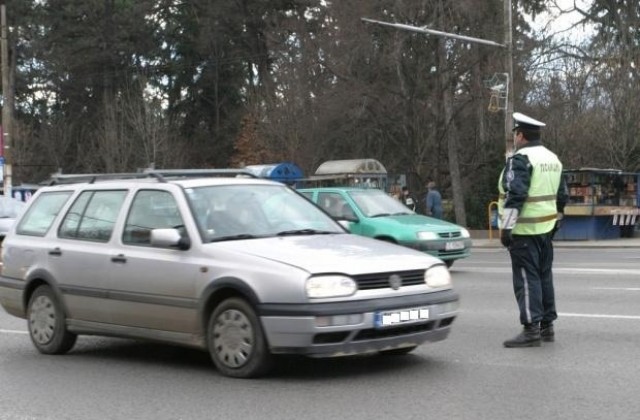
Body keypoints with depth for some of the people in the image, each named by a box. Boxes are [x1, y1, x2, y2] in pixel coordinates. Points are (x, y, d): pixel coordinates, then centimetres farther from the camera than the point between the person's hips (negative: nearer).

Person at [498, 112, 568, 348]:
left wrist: (506, 227, -21)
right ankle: (547, 326, 21)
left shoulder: (521, 159, -15)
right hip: (546, 229, 9)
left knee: (526, 278, -6)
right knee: (544, 276, 15)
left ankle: (531, 329, -6)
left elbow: (515, 195, -23)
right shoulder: (553, 159, 14)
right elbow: (562, 195, 19)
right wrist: (556, 220, 28)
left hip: (524, 231, -9)